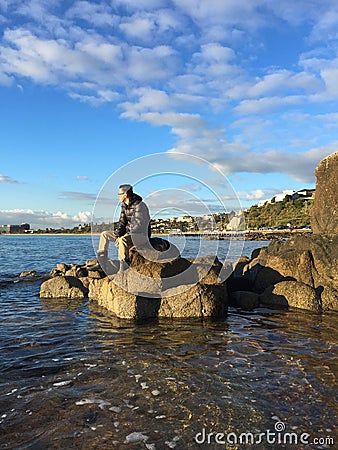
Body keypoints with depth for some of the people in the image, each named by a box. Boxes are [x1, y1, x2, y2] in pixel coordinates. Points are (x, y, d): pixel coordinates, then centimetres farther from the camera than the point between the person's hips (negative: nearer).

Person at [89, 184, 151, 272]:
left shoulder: (140, 206, -20)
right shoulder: (124, 205, 8)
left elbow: (138, 226, -24)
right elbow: (122, 222, 9)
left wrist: (120, 237, -26)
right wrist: (118, 234, -11)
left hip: (141, 236, -9)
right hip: (128, 234, 9)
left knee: (122, 240, -39)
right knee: (104, 234, 6)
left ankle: (124, 269, -31)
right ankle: (101, 263, 4)